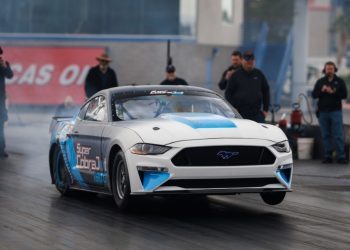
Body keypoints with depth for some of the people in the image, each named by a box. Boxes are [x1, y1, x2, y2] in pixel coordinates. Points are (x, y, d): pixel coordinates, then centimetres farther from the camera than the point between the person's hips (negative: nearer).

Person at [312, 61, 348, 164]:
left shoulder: (339, 81, 5)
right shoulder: (320, 82, 11)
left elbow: (344, 94, -3)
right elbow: (314, 94, 5)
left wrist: (333, 92, -15)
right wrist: (321, 90, -13)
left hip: (336, 111, -2)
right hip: (323, 112, 2)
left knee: (339, 135, -6)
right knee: (326, 135, 4)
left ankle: (341, 157, -6)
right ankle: (327, 156, 8)